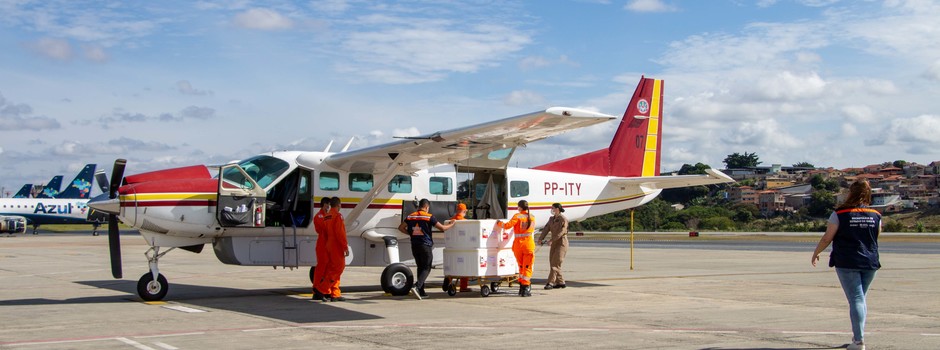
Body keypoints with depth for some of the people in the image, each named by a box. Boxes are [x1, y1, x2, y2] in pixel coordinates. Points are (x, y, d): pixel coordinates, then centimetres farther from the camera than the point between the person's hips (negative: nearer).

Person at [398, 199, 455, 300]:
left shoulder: (410, 216, 6)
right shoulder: (429, 217, -9)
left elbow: (401, 228, 12)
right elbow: (442, 228, -7)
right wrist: (452, 224, 10)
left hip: (414, 245, 6)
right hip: (425, 245, -6)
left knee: (420, 267, 15)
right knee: (426, 268, 0)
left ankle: (421, 292, 15)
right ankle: (416, 286, -21)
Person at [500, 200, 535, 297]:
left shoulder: (517, 216, -7)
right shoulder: (532, 218, 6)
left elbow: (507, 225, -15)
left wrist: (499, 223, 2)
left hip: (518, 244, -1)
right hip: (529, 244, 1)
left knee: (521, 266, 15)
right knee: (527, 267, 2)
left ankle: (521, 287, 19)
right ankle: (526, 288, -6)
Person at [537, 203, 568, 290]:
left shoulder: (563, 219, -10)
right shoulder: (551, 219, 13)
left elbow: (561, 232, -19)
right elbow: (546, 229, 4)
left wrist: (551, 240, -25)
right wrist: (540, 239, -8)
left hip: (561, 243, -8)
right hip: (554, 243, 8)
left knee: (555, 263, -11)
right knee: (552, 262, 6)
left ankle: (551, 282, -14)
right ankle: (560, 282, 14)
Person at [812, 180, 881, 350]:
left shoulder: (840, 214, -9)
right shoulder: (876, 215, 3)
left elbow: (827, 238, -7)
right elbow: (876, 237, 16)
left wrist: (815, 254, 8)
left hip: (847, 263, -4)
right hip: (870, 263, 4)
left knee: (856, 299, -4)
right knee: (862, 298, 18)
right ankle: (858, 334, 23)